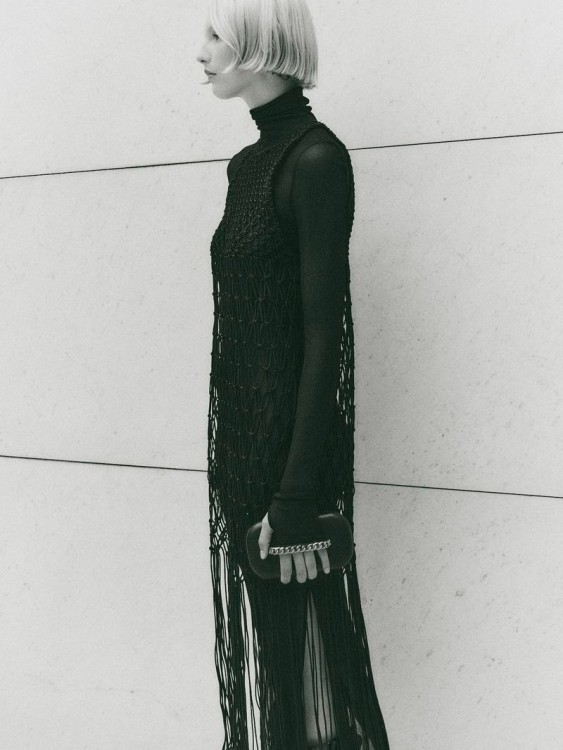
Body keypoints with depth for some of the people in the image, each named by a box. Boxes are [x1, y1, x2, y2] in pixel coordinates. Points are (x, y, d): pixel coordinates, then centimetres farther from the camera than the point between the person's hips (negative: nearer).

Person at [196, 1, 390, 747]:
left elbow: (325, 331, -19)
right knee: (256, 632, 16)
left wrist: (301, 495, -21)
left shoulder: (316, 159, -14)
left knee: (299, 636, 3)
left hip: (290, 430, -8)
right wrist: (230, 446, 17)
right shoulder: (250, 163, 12)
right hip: (240, 432, 8)